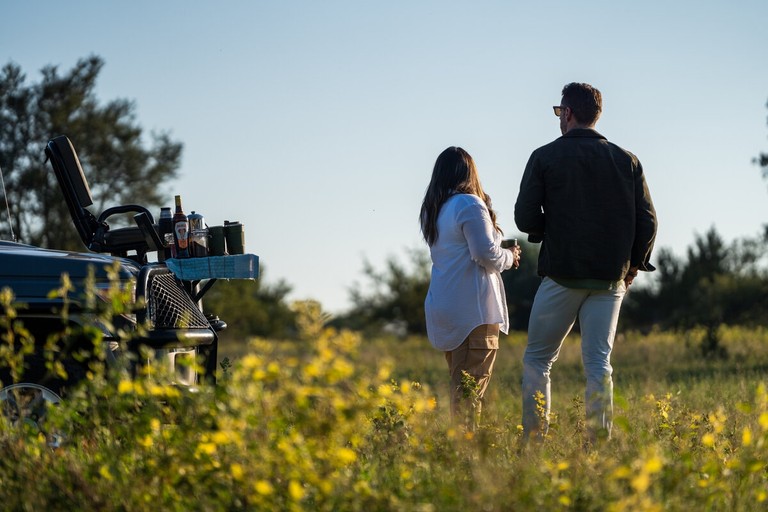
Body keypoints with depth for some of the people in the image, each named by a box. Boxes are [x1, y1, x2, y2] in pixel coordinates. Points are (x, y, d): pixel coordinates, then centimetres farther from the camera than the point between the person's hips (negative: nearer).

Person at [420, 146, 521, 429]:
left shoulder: (431, 210, 14)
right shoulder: (469, 204, -11)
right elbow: (486, 254, -16)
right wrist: (510, 256, 3)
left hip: (444, 309, 8)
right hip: (473, 308, -8)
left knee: (459, 382, 14)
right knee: (471, 385, -9)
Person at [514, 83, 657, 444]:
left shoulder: (545, 157, -3)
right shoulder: (627, 161, 6)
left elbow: (525, 218, -6)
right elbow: (647, 221, 3)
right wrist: (634, 264, 18)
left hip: (562, 275, -3)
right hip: (611, 279, 3)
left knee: (537, 360, 9)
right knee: (598, 363, 4)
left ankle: (533, 441, 3)